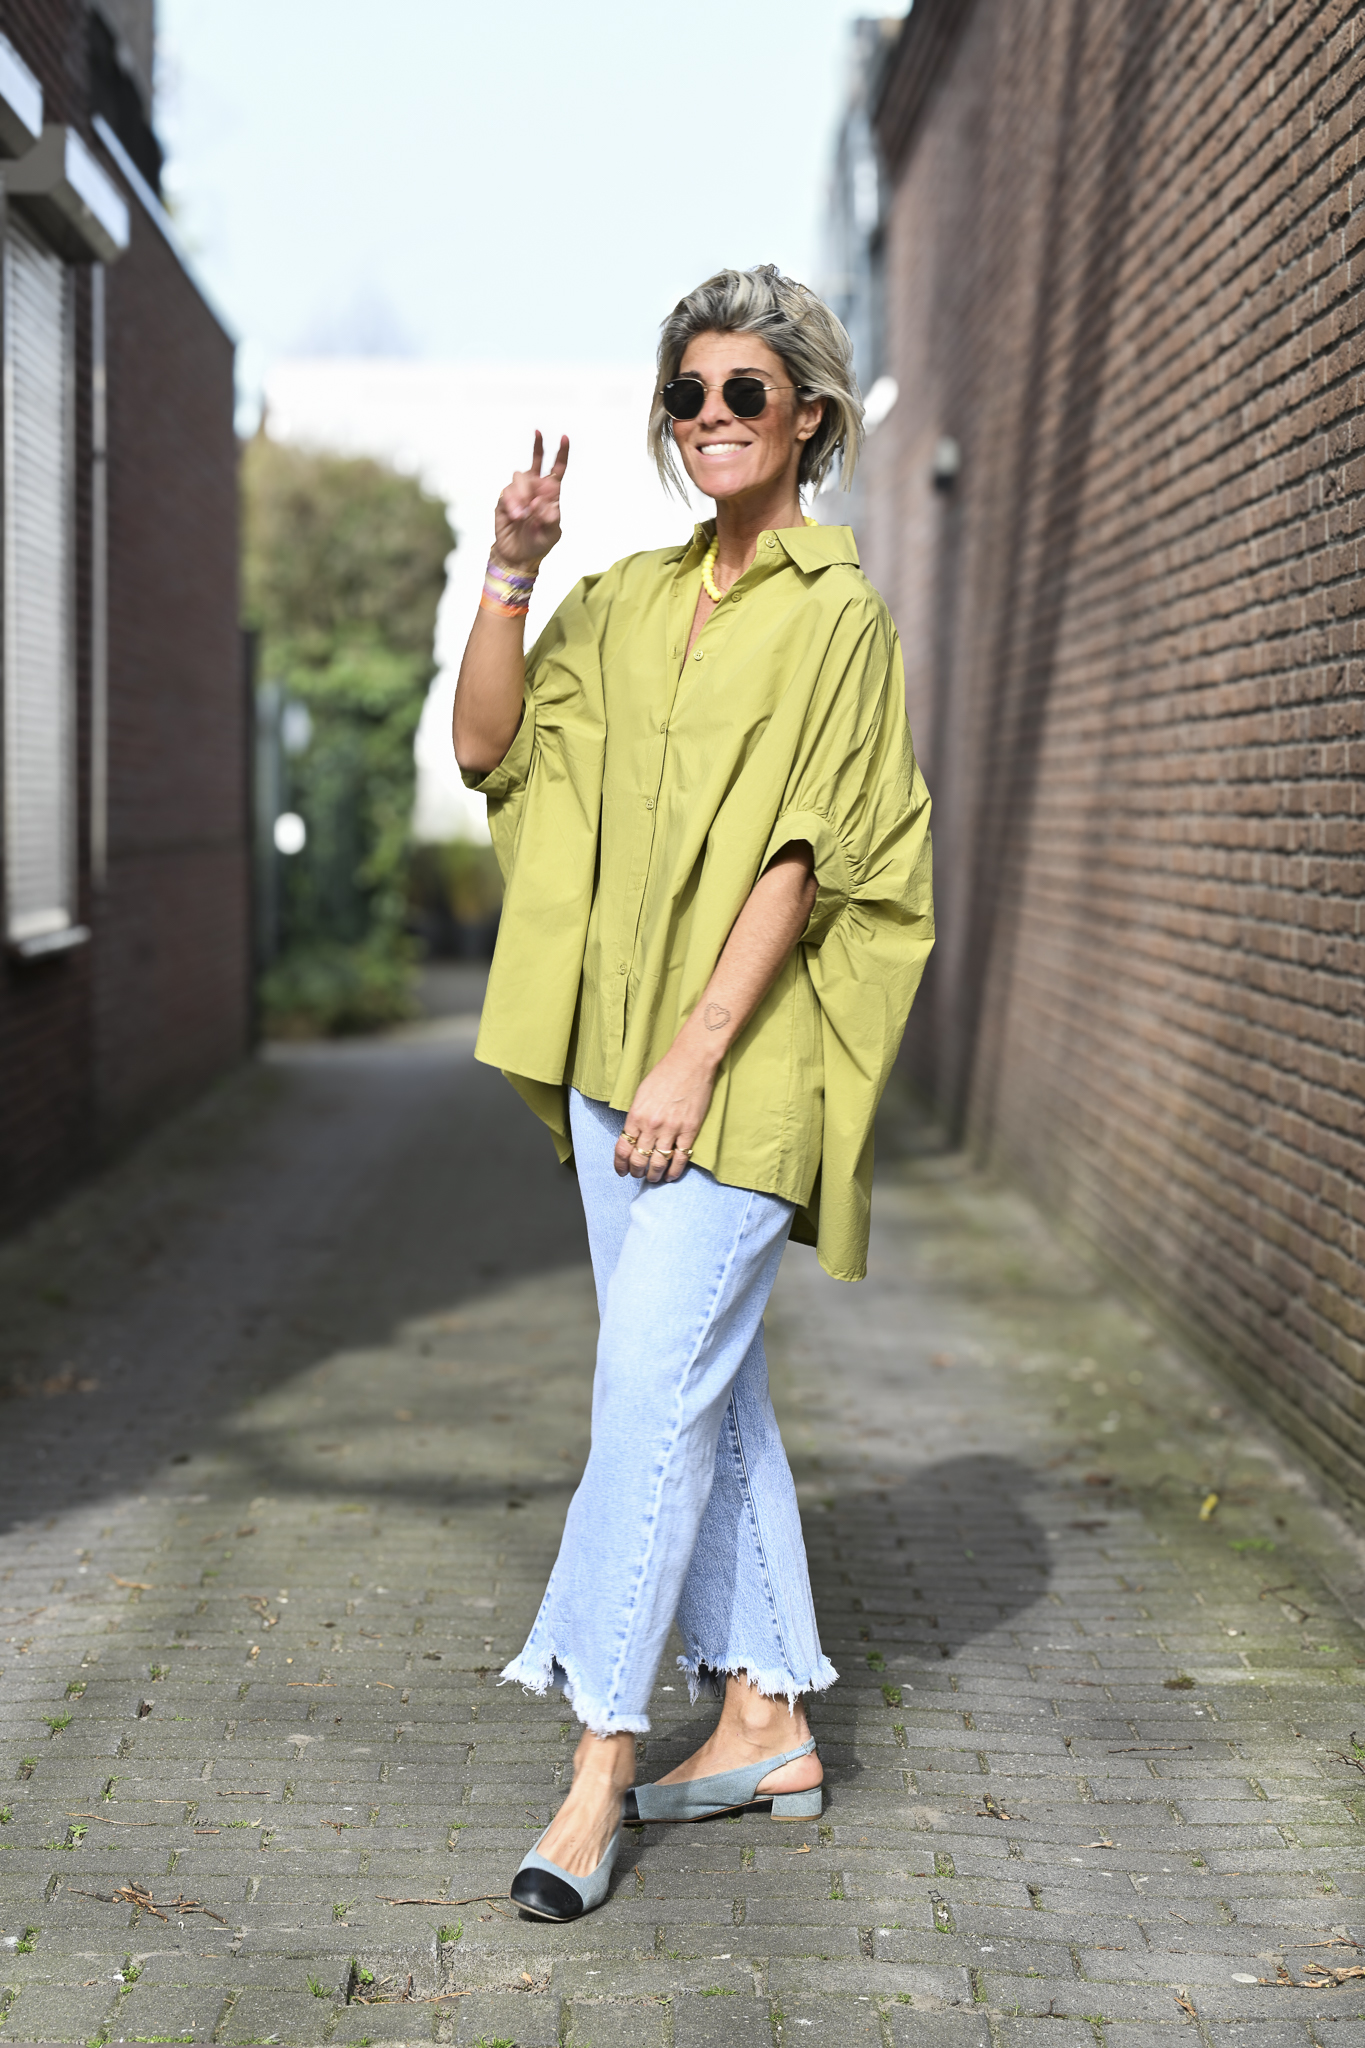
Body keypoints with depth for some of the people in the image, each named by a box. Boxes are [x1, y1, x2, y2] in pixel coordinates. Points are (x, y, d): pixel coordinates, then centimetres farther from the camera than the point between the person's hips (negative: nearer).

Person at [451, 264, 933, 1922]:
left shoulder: (836, 617, -6)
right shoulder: (630, 603, 14)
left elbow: (801, 856, -12)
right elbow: (488, 749, 9)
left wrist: (695, 1056, -17)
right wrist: (511, 574, -3)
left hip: (741, 1059, -7)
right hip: (616, 1046, 7)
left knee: (656, 1387, -9)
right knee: (707, 1384, 11)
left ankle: (599, 1764, -2)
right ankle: (766, 1721, 22)